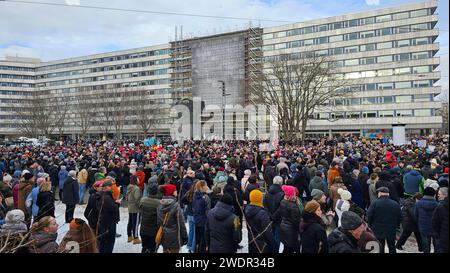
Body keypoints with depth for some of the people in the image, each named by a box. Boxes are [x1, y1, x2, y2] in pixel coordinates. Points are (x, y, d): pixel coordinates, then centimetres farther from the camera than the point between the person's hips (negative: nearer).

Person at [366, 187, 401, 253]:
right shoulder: (395, 204, -2)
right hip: (391, 231, 3)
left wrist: (370, 225, 2)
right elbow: (400, 218, 2)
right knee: (392, 248, 19)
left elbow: (369, 216, -16)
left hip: (378, 231, -3)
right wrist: (395, 225, 17)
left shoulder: (375, 203, -14)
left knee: (380, 249, 9)